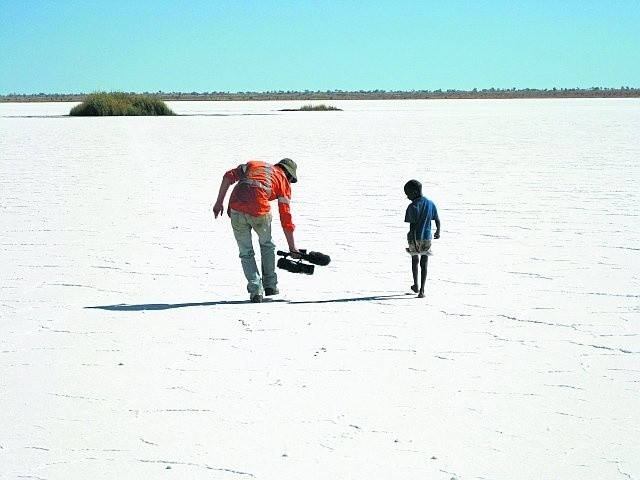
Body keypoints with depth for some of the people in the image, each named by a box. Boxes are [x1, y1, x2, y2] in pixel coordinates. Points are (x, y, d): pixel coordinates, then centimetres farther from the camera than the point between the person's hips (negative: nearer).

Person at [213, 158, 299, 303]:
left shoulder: (253, 165, 28)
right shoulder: (283, 181, 19)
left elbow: (229, 176, 11)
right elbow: (285, 217, 16)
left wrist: (219, 202, 11)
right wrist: (292, 248, 20)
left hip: (236, 209, 2)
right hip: (260, 211, -2)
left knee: (246, 252, 16)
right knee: (267, 245, 26)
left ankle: (255, 290, 7)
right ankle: (270, 285, 29)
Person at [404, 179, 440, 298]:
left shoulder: (413, 206, -15)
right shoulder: (431, 204, 1)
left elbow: (412, 226, -19)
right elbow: (437, 220, 7)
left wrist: (414, 243, -21)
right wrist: (438, 232, 26)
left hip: (415, 239, -3)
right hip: (427, 238, 3)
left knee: (415, 260, 20)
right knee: (424, 264, 6)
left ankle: (416, 286, 31)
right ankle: (422, 290, -3)